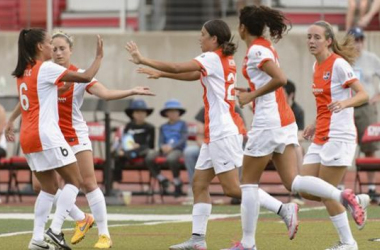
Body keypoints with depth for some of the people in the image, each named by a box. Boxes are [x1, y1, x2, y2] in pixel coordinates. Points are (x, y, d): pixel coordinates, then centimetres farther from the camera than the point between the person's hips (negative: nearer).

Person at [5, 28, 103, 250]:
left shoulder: (24, 72, 15)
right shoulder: (46, 68, -10)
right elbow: (86, 77, -10)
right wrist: (99, 57, 1)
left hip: (28, 138, 8)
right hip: (46, 134, -8)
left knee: (49, 187, 13)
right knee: (74, 181, -2)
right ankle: (55, 231, -14)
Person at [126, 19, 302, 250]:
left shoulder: (213, 58, -12)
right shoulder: (225, 59, 14)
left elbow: (177, 68, -13)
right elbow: (192, 75, 26)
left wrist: (143, 60, -4)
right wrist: (160, 74, 25)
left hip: (223, 132, -10)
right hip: (217, 132, 10)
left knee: (233, 188, -11)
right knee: (200, 183, 9)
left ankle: (285, 210, -11)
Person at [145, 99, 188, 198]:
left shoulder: (182, 124, 10)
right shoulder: (163, 127, 20)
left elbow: (183, 140, -3)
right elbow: (160, 142, 10)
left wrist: (171, 147, -18)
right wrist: (163, 147, -15)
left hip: (177, 150, -4)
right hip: (165, 151, 4)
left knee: (171, 158, -40)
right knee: (149, 157, -26)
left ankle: (177, 183, -16)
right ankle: (162, 180, -6)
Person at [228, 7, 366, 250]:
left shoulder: (256, 50, -12)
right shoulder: (265, 47, 16)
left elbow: (280, 78, -24)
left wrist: (252, 95, -16)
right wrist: (251, 93, 18)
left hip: (268, 121, -9)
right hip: (285, 120, 9)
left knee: (249, 182, 3)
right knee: (293, 182, 1)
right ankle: (343, 196, -18)